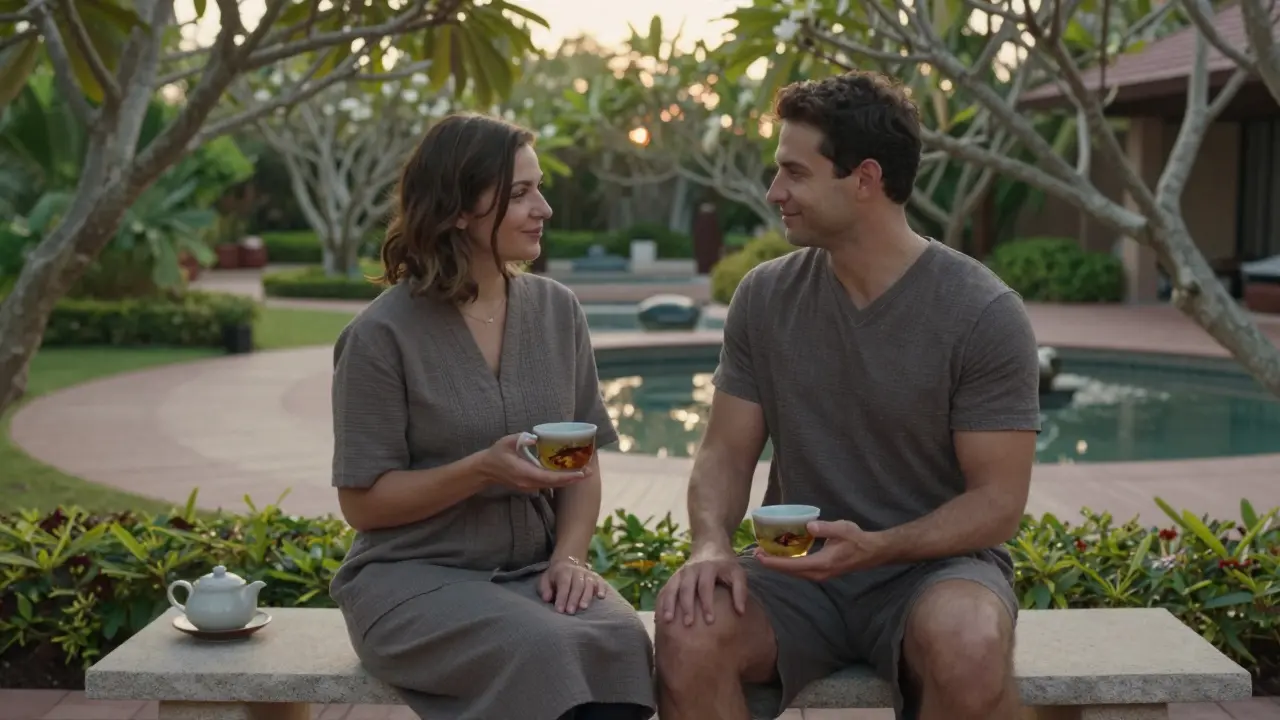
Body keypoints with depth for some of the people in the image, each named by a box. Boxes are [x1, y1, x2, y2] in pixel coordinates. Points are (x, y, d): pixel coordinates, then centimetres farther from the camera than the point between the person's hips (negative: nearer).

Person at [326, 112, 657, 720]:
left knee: (622, 643, -29)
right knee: (545, 651, -33)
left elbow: (584, 463, 10)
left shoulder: (557, 310, 6)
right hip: (413, 577, -4)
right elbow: (362, 503, -5)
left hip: (534, 571, 4)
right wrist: (482, 470, -19)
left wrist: (569, 556, -8)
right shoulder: (382, 336, -8)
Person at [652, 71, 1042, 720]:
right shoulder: (764, 297, 2)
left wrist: (873, 547, -25)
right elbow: (726, 452, 5)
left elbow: (997, 501, -9)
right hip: (796, 569, 3)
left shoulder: (983, 313, -10)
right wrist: (711, 544, -17)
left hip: (934, 562, -3)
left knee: (969, 650, -37)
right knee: (687, 633, -28)